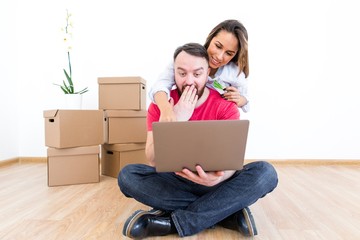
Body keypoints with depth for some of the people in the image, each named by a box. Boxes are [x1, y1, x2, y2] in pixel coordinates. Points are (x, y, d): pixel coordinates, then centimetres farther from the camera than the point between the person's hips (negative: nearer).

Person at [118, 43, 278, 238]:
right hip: (174, 181, 1)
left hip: (213, 182, 0)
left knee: (265, 172, -26)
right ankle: (228, 213, -22)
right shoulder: (160, 106, -8)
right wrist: (176, 121, -28)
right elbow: (153, 161, -16)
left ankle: (171, 222, -26)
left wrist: (219, 177, -42)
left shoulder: (225, 106, -10)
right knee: (127, 175, -26)